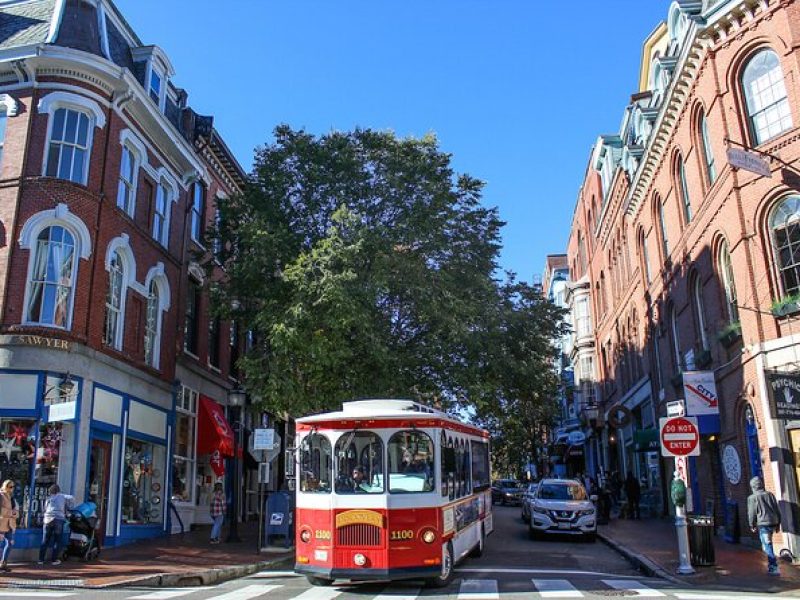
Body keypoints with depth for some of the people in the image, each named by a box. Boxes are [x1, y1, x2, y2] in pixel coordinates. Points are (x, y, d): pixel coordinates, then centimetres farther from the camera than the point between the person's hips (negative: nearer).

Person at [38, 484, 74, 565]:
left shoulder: (49, 499, 18)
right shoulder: (62, 496, 12)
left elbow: (45, 509, 19)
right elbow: (71, 499, 3)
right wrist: (68, 507, 17)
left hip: (48, 520, 3)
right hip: (58, 520, -3)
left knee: (45, 541, 9)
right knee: (57, 541, 4)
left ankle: (41, 559, 9)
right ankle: (55, 559, 4)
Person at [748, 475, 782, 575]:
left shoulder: (752, 498, -4)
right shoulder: (770, 494, 10)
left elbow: (751, 513, -3)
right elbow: (777, 510, 12)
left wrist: (752, 525, 8)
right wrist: (778, 524, 20)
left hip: (763, 524, -6)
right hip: (773, 522, 6)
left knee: (768, 546, -4)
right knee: (768, 544, 19)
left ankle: (774, 568, -8)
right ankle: (771, 565, 21)